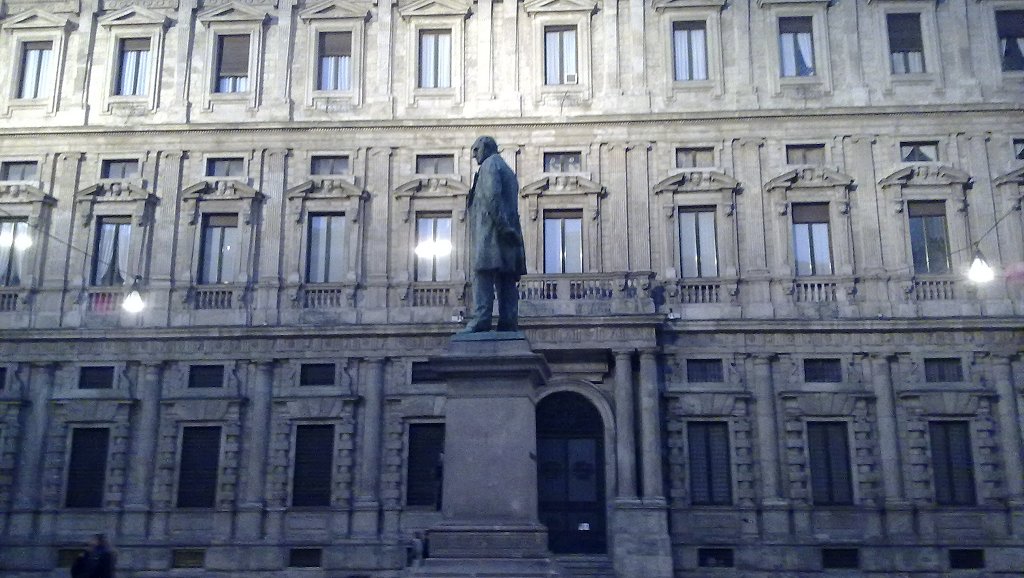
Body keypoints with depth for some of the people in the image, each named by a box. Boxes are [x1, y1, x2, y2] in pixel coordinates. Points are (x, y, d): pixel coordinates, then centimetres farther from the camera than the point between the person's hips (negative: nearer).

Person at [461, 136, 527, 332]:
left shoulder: (489, 165, 0)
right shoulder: (508, 171, 29)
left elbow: (492, 196, -16)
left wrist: (502, 225, -21)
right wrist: (507, 227, 17)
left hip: (491, 230, -9)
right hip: (508, 232, 9)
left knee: (483, 274, -14)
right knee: (506, 280, 2)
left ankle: (481, 320, -22)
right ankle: (509, 323, -3)